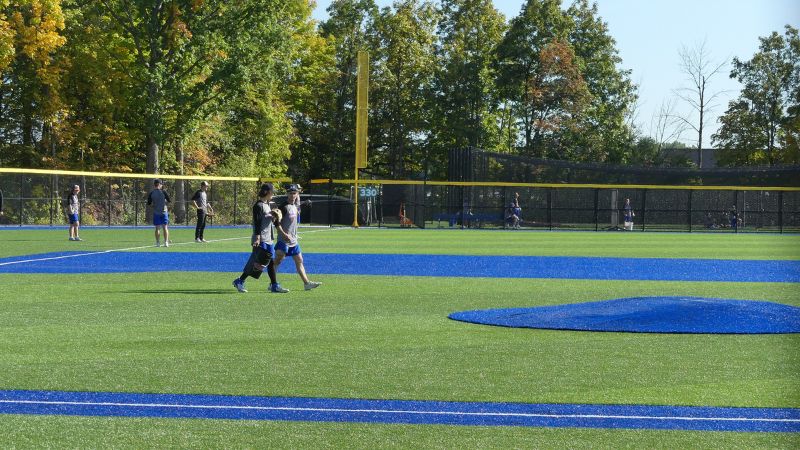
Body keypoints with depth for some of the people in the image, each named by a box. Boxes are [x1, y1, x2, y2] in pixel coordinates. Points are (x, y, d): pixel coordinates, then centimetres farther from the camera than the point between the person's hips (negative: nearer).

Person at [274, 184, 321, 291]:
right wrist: (284, 234, -27)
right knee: (278, 260, -9)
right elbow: (277, 223, -18)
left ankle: (306, 283, 15)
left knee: (299, 261, 11)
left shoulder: (295, 206, 10)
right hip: (283, 240, -9)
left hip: (293, 240, 9)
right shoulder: (284, 207, -13)